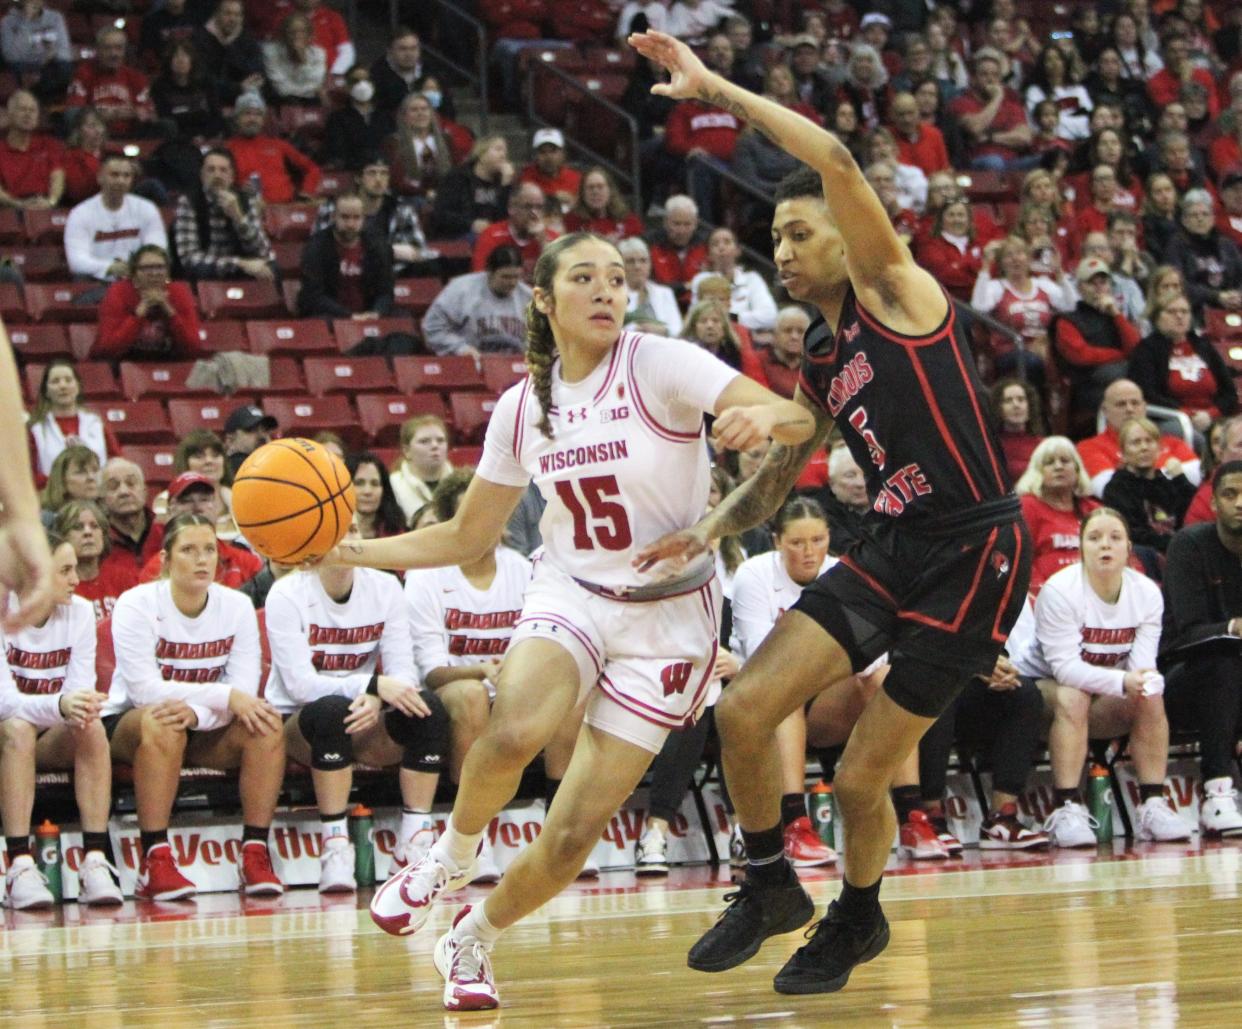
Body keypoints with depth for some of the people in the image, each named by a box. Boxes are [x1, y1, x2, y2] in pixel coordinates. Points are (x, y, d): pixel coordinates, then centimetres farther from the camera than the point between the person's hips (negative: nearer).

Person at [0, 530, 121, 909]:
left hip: (55, 739, 3)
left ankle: (95, 861, -35)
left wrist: (82, 706, -32)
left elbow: (80, 689, -7)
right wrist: (60, 705, -42)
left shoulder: (80, 612, -1)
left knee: (91, 727, -28)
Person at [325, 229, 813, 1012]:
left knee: (572, 836, -6)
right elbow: (469, 538, 11)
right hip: (570, 594, 2)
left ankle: (475, 940, 22)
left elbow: (802, 419, -25)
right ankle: (450, 859, -5)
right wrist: (351, 553, 0)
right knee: (515, 732, -33)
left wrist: (761, 417, -49)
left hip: (669, 616, -2)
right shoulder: (523, 406, 1)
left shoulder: (661, 366, -13)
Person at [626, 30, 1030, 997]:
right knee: (744, 709, -7)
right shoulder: (819, 361, 15)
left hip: (975, 556, -7)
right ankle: (770, 888, 16)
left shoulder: (895, 291, -6)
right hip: (892, 549, 7)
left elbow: (838, 162, -21)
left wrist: (715, 90, -17)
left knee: (861, 777, -1)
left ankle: (858, 918, 28)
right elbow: (778, 472, 24)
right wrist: (707, 530, 4)